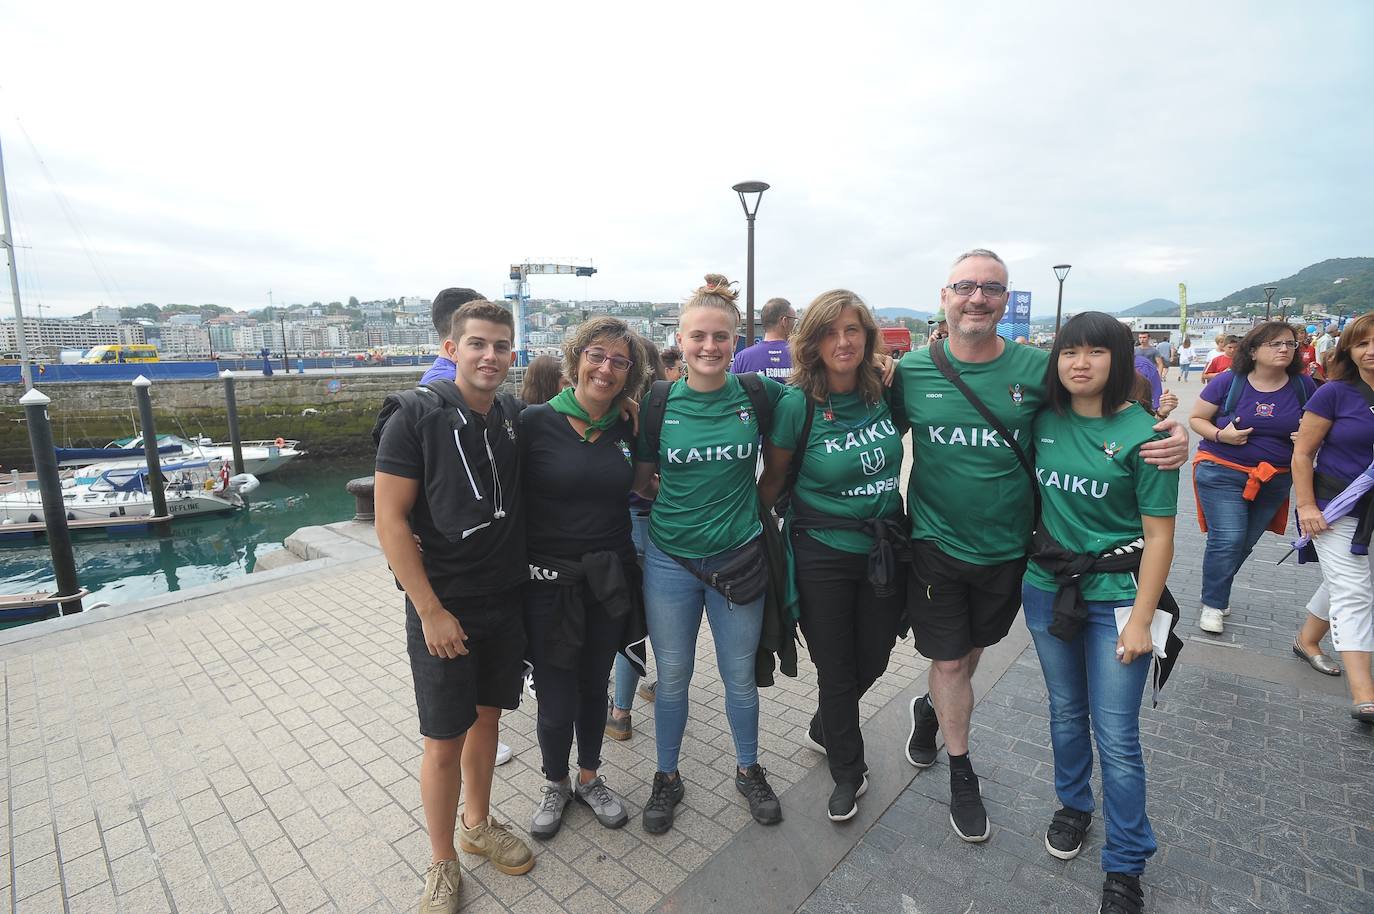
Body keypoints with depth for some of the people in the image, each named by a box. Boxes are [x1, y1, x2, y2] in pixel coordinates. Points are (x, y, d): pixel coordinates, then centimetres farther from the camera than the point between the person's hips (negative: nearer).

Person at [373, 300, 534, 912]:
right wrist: (431, 612, -16)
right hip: (444, 609, -4)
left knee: (485, 717, 20)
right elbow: (390, 521, -14)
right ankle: (442, 864, 31)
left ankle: (478, 825, 42)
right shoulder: (415, 416, -13)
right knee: (444, 742, 7)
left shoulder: (514, 417, 1)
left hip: (505, 600, 5)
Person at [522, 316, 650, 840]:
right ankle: (555, 785, 38)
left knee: (594, 686, 19)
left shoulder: (627, 430, 2)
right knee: (557, 700, 7)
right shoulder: (535, 422, -11)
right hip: (548, 584, -3)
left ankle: (590, 778, 44)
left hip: (609, 581, 4)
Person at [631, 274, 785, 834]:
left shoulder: (756, 394, -6)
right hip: (670, 560, 0)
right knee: (672, 675, 15)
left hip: (738, 557, 0)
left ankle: (749, 771, 42)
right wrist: (672, 496, -10)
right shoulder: (659, 403, -5)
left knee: (740, 675, 16)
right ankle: (667, 777, 39)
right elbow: (641, 481, 4)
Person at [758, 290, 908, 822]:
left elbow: (914, 440, 14)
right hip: (822, 553, -4)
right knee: (836, 669, 11)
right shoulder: (798, 403, -16)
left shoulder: (887, 392, -5)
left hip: (885, 548, 4)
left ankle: (824, 728, 50)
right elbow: (773, 477, -6)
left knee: (872, 659, 18)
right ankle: (848, 772, 38)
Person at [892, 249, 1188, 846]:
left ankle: (932, 708, 54)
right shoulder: (911, 371, -8)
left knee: (973, 647, 22)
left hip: (1006, 551, 2)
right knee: (949, 661, 10)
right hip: (935, 545, -1)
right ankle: (961, 773, 34)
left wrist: (1172, 434, -14)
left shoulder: (1037, 369, -8)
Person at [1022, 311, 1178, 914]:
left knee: (1116, 736, 3)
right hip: (1047, 587, 4)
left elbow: (1159, 534, -11)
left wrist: (1141, 618, -12)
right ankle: (1073, 805, 43)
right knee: (1066, 712, 20)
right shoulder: (1043, 421, -2)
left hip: (1115, 596, -3)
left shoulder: (1141, 434, -12)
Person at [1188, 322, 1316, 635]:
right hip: (1223, 474, -4)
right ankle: (1213, 604, 5)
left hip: (1274, 480, 4)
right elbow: (1196, 418, -2)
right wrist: (1220, 435, -21)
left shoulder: (1303, 385, 0)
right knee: (1227, 539, -10)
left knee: (1246, 542, 13)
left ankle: (1216, 589, 33)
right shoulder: (1228, 381, -10)